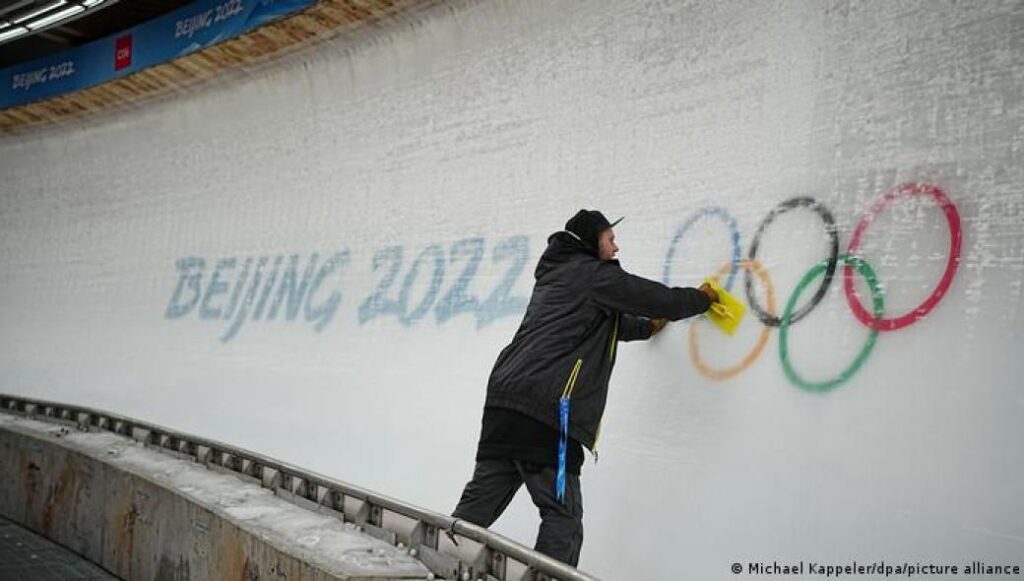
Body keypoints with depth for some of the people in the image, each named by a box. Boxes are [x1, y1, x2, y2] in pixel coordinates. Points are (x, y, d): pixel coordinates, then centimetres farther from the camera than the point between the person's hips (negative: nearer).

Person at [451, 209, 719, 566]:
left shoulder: (555, 275, 27)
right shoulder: (595, 274, 2)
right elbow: (664, 300, 4)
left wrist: (648, 327, 51)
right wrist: (703, 298, 23)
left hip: (504, 400, 8)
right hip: (547, 410, -8)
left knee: (479, 503, 8)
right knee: (563, 515, -4)